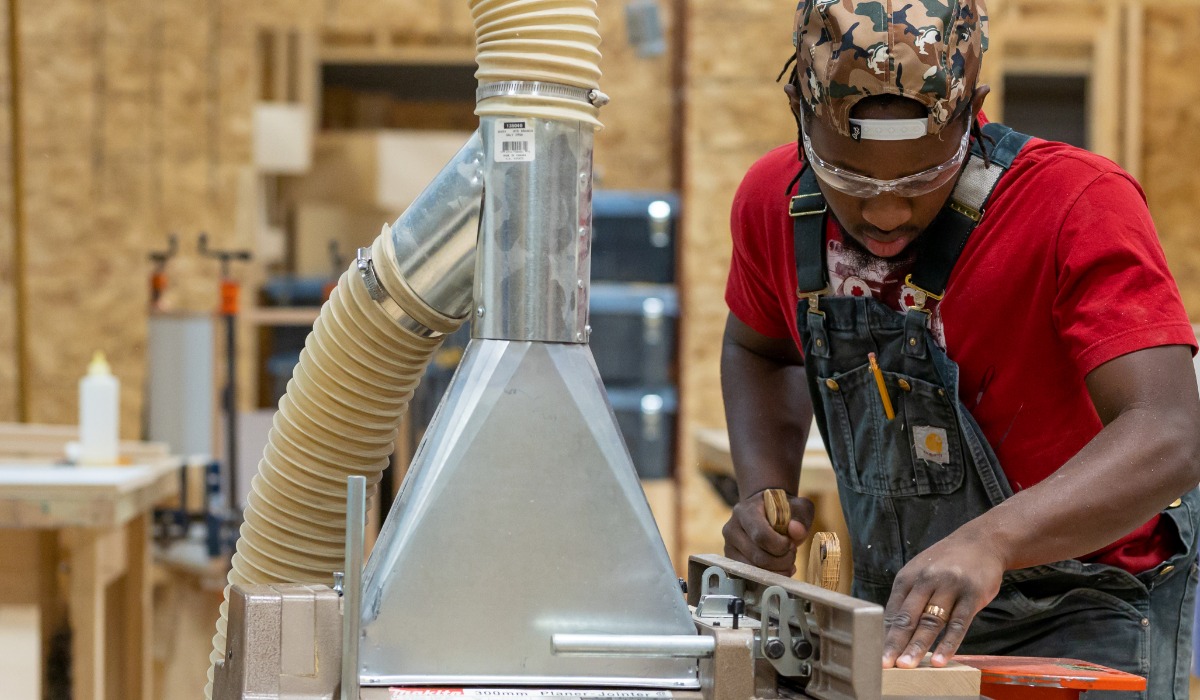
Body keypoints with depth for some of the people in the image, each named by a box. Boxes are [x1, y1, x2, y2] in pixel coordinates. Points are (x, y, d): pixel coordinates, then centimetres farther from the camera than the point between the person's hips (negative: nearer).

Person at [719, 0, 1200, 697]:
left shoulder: (1080, 206, -25)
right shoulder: (774, 202, -9)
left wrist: (988, 540, -51)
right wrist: (766, 491, -4)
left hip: (1085, 613, -5)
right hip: (900, 609, 5)